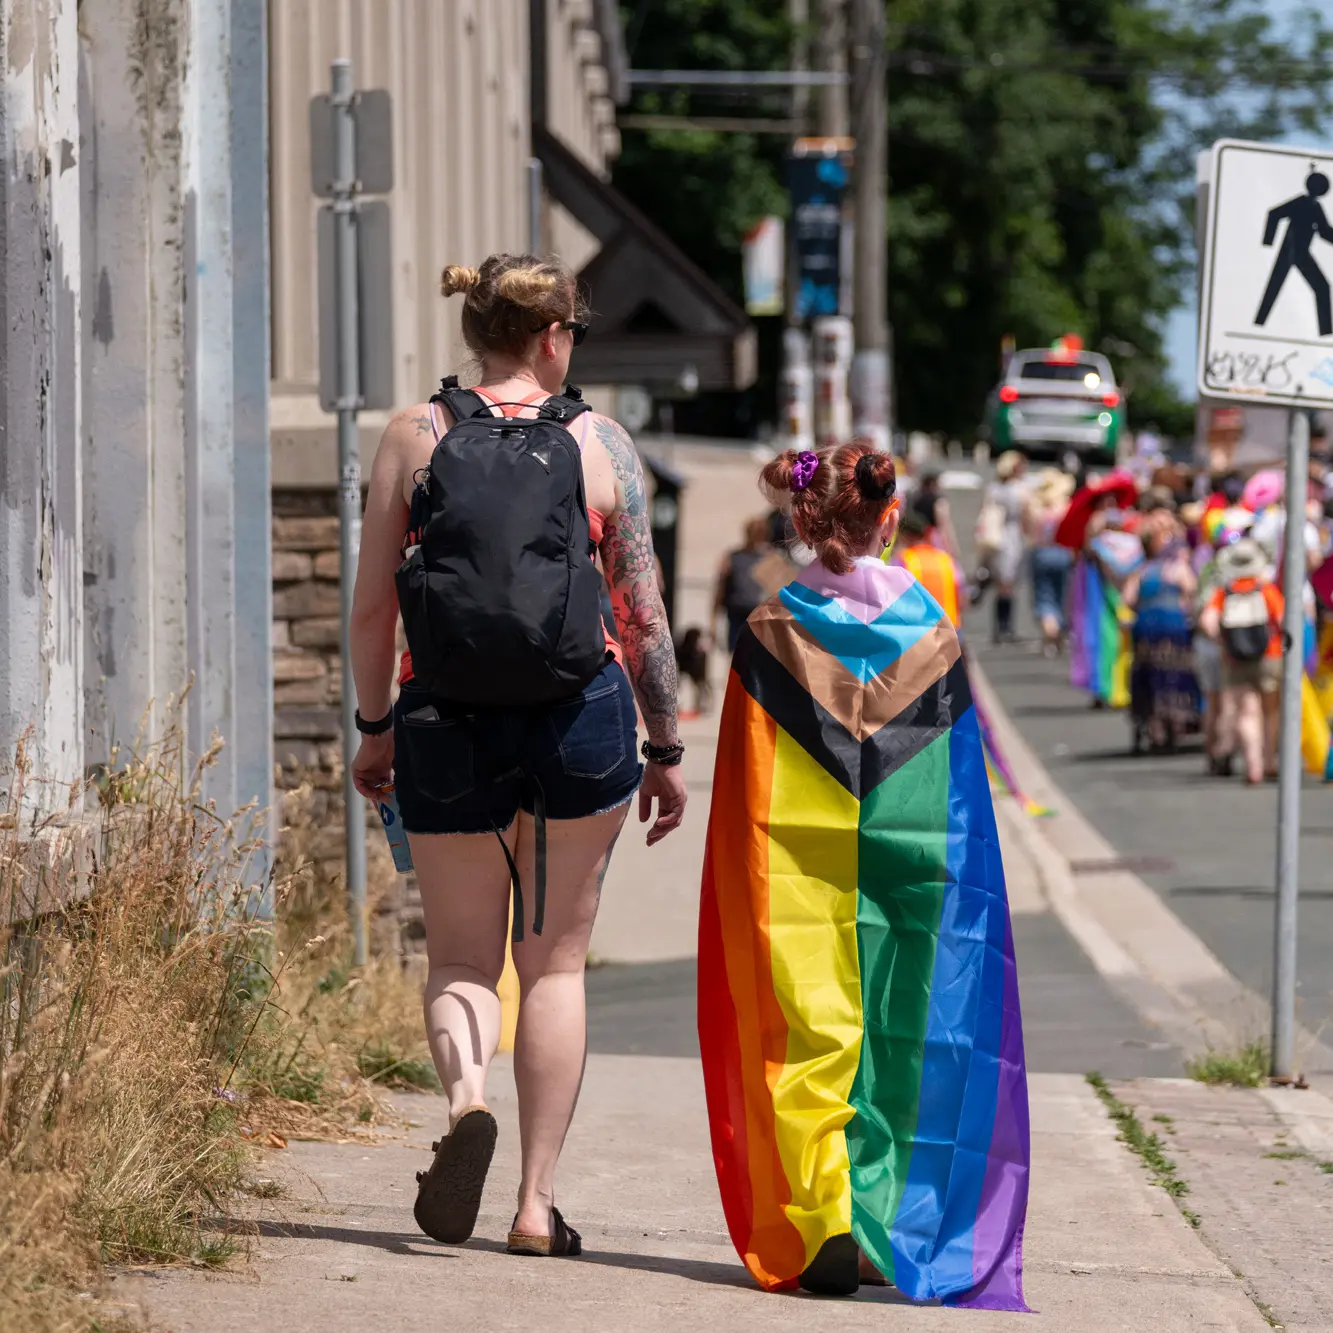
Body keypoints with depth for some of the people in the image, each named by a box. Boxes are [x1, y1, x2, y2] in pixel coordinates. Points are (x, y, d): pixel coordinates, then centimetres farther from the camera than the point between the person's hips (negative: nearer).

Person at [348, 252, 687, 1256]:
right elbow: (644, 616, 0)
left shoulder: (415, 437, 0)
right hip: (579, 721, 0)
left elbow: (372, 605, 0)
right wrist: (665, 749, 10)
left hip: (448, 723, 0)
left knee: (461, 957, 12)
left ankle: (466, 1095, -21)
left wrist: (376, 727, 12)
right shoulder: (600, 444, -1)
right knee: (556, 959, 11)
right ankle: (538, 1200, 7)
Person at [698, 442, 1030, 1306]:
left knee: (810, 1040, 0)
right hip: (911, 871, 1)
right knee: (901, 1041, 11)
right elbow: (966, 794, 3)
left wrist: (746, 904, 6)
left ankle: (823, 1227, -15)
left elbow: (740, 806, -1)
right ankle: (887, 1231, 13)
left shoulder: (772, 632, -3)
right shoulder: (933, 632, 0)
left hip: (798, 885, -1)